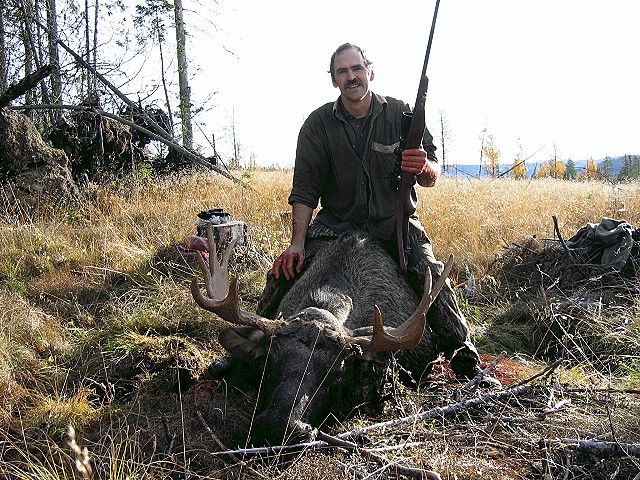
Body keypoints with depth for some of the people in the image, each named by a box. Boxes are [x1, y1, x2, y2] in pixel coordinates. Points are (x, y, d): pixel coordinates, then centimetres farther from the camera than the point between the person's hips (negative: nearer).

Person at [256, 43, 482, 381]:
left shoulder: (401, 115, -2)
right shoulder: (318, 124, -1)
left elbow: (431, 177, -1)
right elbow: (305, 190, -5)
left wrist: (424, 168, -27)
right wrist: (297, 243, -16)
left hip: (393, 220, -1)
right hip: (336, 222, 1)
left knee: (430, 275, -24)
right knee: (285, 272, -17)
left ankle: (464, 358, -8)